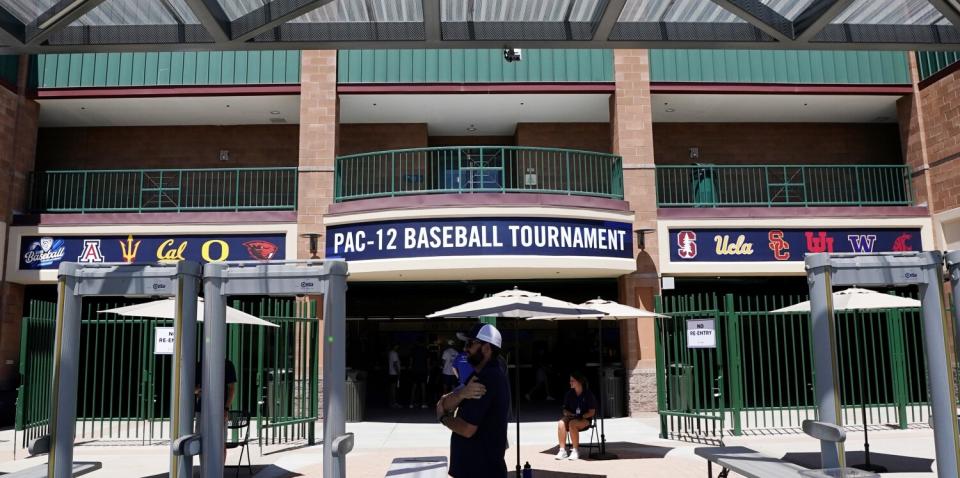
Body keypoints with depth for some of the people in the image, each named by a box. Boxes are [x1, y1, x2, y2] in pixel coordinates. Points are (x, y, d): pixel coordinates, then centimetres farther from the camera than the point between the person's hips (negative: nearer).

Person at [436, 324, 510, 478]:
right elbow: (445, 404, 1)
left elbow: (467, 429, -25)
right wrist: (461, 393, -21)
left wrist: (442, 416, -6)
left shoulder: (487, 379, -21)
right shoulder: (479, 375, 11)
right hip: (473, 465, 9)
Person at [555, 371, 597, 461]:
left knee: (572, 423, -36)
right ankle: (562, 450, -27)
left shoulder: (588, 395, -5)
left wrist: (581, 416, -20)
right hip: (572, 417, 4)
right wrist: (570, 414, -10)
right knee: (561, 423, -29)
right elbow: (565, 410, 12)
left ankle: (575, 451, -24)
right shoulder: (569, 394, 7)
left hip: (585, 419, -4)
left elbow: (592, 412, -5)